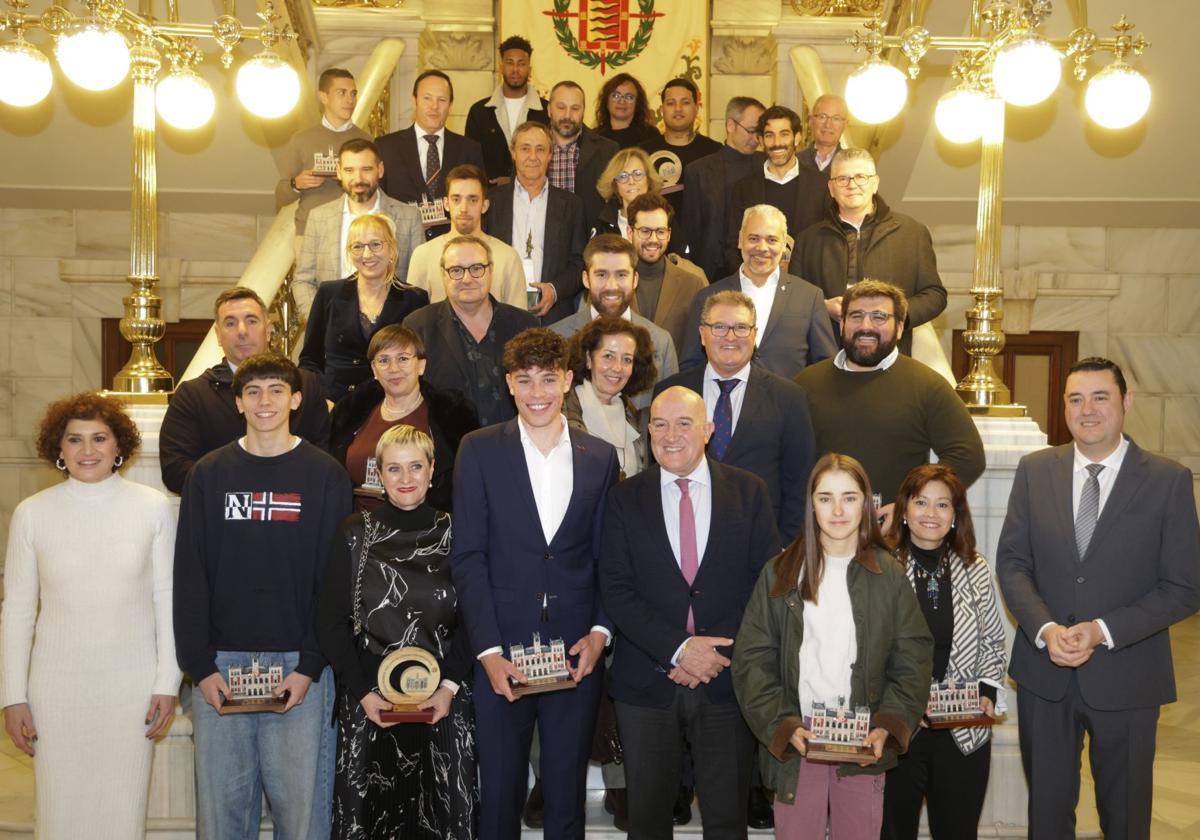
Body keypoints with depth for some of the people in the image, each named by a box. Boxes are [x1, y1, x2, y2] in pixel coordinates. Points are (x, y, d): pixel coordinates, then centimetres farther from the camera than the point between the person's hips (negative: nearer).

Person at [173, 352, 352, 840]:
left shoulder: (325, 475, 3)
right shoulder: (210, 474, 8)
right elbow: (189, 576, 5)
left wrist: (311, 666, -10)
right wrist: (199, 665, -4)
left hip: (299, 667, -2)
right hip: (220, 667, 2)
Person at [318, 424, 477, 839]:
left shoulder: (454, 533, 4)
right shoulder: (356, 534, 3)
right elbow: (330, 622, 1)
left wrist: (449, 687, -8)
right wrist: (362, 692, -8)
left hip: (442, 702, 0)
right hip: (369, 703, 0)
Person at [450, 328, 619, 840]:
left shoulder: (600, 457, 7)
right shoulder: (479, 451, 1)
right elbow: (467, 557, -3)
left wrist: (600, 632, -5)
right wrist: (488, 649, -10)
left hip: (578, 653, 2)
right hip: (502, 651, -1)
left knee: (567, 794, 10)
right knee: (499, 793, 5)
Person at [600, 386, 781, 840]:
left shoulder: (748, 491, 2)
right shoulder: (625, 499, 2)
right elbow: (616, 590, -4)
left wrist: (718, 653, -11)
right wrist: (678, 648, -15)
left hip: (726, 680, 0)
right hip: (647, 682, 0)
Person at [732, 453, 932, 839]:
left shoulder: (890, 575, 5)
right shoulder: (780, 572, 2)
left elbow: (913, 660, 2)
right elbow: (752, 660, 0)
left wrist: (888, 727, -10)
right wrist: (783, 726, -11)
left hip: (864, 744, 1)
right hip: (796, 739, 0)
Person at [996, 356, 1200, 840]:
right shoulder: (1035, 471, 2)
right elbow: (1011, 562, 2)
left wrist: (1102, 632, -17)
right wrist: (1045, 630, -14)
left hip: (1126, 677, -2)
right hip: (1044, 672, 2)